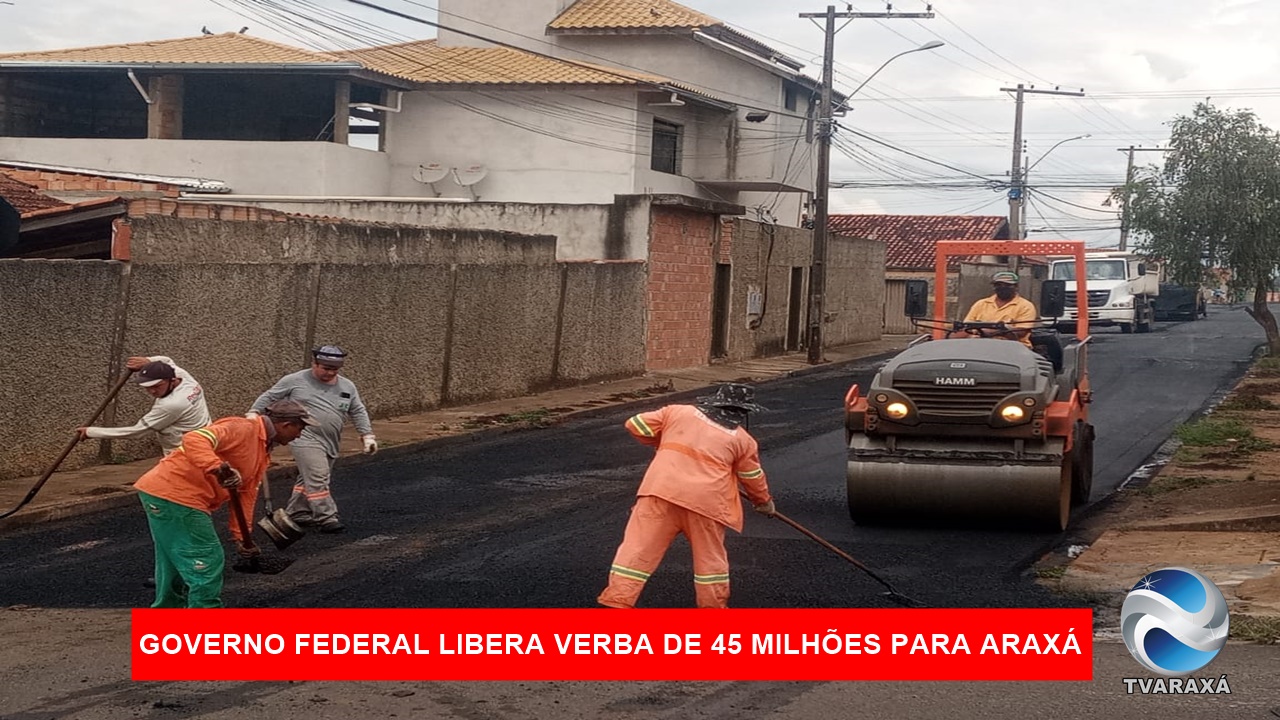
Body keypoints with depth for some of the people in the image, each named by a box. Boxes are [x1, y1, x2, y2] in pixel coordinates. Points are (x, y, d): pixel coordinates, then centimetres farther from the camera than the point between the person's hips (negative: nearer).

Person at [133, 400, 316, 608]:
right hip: (174, 495, -11)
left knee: (175, 564, 23)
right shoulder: (243, 429, -15)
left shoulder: (263, 453, 16)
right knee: (208, 562, -7)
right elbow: (194, 440, -29)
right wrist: (217, 468, -43)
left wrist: (241, 536, 9)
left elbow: (246, 495, 16)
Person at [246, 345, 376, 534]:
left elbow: (358, 412, 14)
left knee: (309, 480, 12)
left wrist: (367, 435, 6)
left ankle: (296, 514, 24)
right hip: (305, 439, -6)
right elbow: (268, 397, 5)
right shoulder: (295, 381, -2)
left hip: (330, 444, 6)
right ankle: (326, 518, -15)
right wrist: (253, 413, -4)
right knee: (317, 478, -15)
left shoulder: (347, 387, 10)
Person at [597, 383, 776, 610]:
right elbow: (754, 479, 22)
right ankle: (714, 605, 24)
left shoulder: (677, 412, 13)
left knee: (639, 546, 2)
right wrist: (765, 502, 42)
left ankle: (616, 601, -3)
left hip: (661, 490, 1)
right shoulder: (743, 440, 12)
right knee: (711, 555, 17)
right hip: (705, 501, 0)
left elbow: (636, 425, 14)